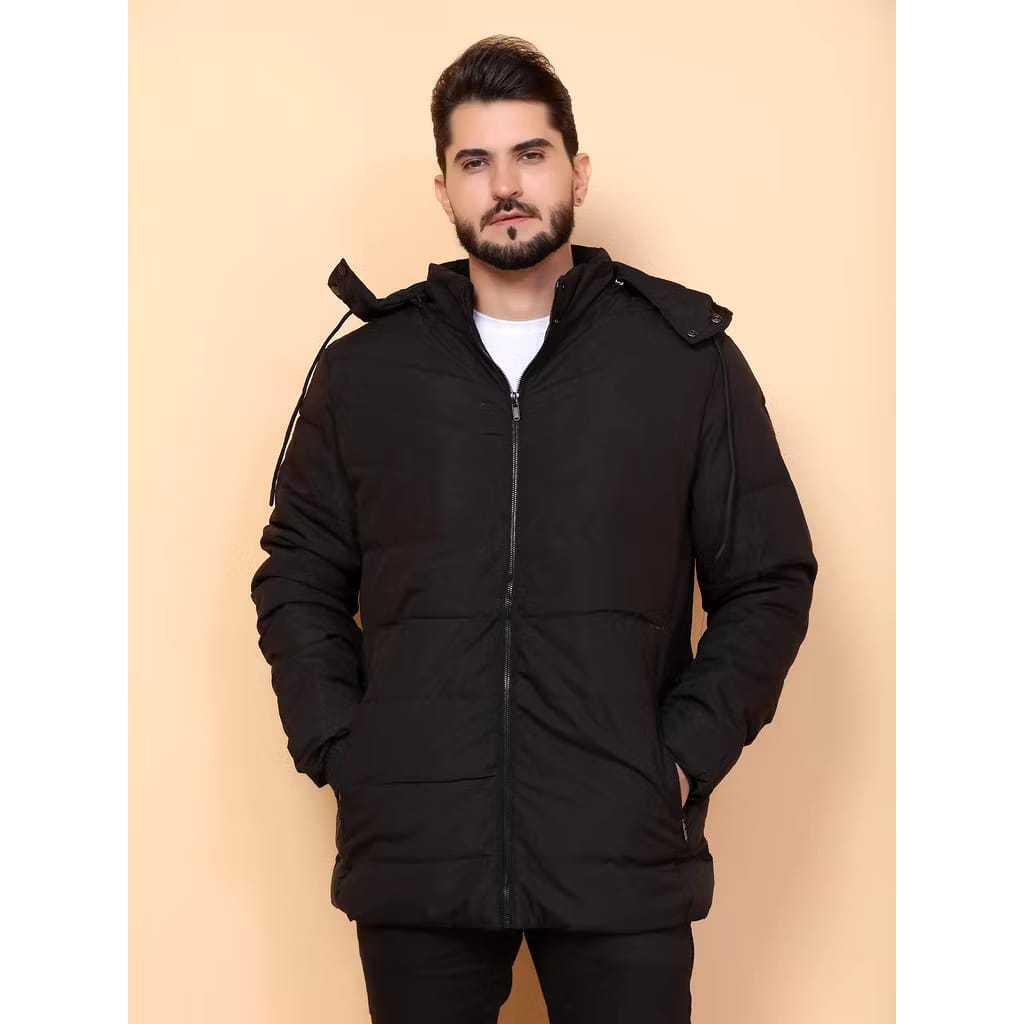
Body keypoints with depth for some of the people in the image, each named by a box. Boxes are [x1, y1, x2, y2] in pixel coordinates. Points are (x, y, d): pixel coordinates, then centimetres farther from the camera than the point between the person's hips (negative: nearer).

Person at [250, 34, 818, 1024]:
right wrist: (337, 748, 0)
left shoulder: (689, 358, 4)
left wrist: (688, 756, -4)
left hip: (624, 862, -1)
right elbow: (297, 580, 12)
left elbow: (769, 581, 5)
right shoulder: (362, 370, 7)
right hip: (413, 856, 1)